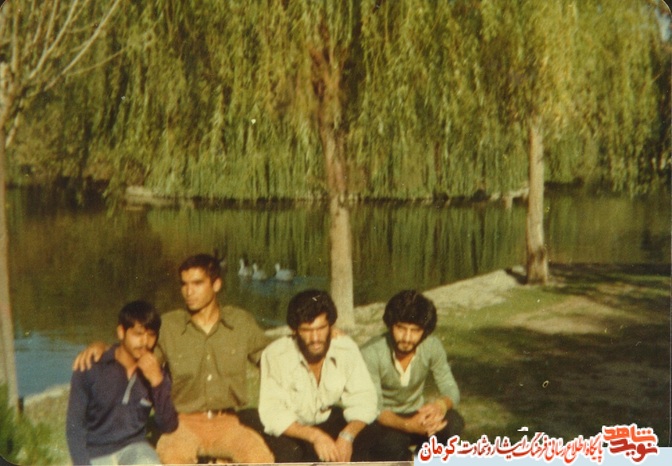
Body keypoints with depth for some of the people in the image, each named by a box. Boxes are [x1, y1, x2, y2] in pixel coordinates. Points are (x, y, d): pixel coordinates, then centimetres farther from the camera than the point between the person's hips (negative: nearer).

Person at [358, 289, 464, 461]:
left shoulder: (432, 347, -15)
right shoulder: (371, 353, -26)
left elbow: (450, 389, -10)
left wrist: (441, 404, -37)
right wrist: (407, 425, -46)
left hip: (415, 415, 4)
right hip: (381, 421, -4)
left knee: (453, 423, -27)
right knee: (392, 441, -38)